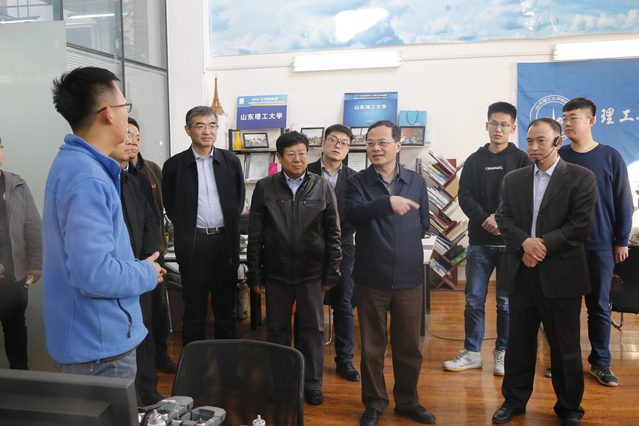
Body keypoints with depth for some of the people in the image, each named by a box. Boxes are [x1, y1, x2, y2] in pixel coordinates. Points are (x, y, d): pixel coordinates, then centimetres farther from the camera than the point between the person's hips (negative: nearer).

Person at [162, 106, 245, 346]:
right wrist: (188, 229, 4)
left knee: (226, 309, 12)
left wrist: (229, 226, 8)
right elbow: (170, 207, 5)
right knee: (194, 311, 7)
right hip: (193, 245, -2)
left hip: (225, 243, 2)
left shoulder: (231, 161, 5)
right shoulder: (174, 165, -1)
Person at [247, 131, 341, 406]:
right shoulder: (265, 188, 1)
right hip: (276, 272, 1)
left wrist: (331, 272, 0)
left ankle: (313, 385, 25)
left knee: (313, 330, 9)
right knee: (277, 330, 12)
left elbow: (333, 233, 3)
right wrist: (255, 274, 0)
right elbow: (255, 235, 3)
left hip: (312, 273, 0)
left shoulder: (323, 187, 1)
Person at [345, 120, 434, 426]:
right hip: (371, 278, -2)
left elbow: (423, 224, 15)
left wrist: (405, 241, 3)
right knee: (372, 346, 10)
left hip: (409, 277, 2)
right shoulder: (357, 182, -1)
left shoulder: (417, 183, 8)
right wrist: (388, 202, -34)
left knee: (409, 346, 13)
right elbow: (354, 213, -21)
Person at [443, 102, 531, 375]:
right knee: (474, 299, 6)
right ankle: (472, 353, 17)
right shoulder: (474, 160, 10)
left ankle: (503, 353, 20)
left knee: (507, 301, 6)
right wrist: (486, 220, -13)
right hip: (479, 241, 2)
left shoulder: (522, 160, 4)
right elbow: (465, 197, 1)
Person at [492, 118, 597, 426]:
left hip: (561, 274, -3)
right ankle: (514, 401, 28)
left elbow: (580, 224, -9)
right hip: (521, 272, 3)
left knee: (565, 346, 8)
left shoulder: (581, 178, -1)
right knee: (519, 341, 13)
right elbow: (504, 218, 3)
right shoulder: (513, 179, 11)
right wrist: (525, 242, -15)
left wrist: (543, 246, -15)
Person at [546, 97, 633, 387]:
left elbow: (624, 203, 3)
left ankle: (600, 363, 22)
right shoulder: (558, 157, 2)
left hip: (600, 246, -1)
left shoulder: (610, 157, -1)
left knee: (599, 306, 8)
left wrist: (622, 241, 2)